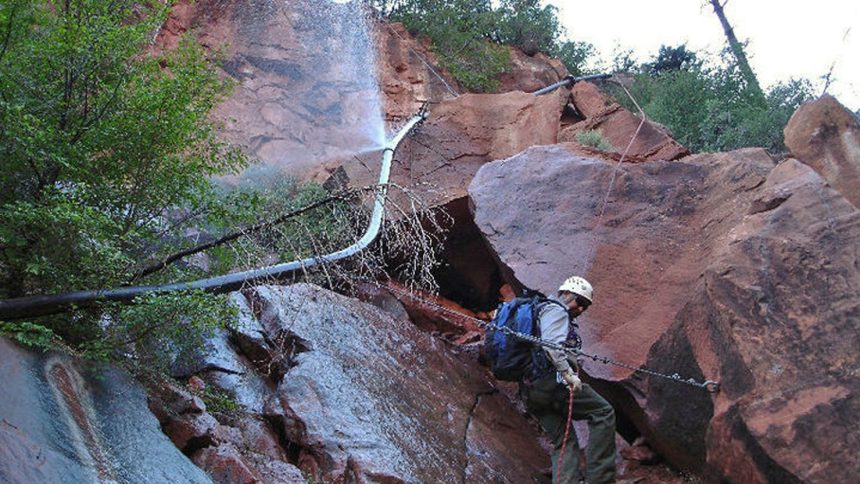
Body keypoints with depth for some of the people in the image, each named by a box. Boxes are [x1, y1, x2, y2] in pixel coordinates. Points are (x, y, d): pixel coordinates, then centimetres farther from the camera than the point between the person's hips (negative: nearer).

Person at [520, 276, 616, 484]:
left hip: (530, 391, 10)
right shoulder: (556, 310, -1)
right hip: (550, 381, -10)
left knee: (564, 443, 8)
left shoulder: (540, 310, 30)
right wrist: (569, 374, -21)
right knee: (603, 412, -4)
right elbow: (551, 346, -18)